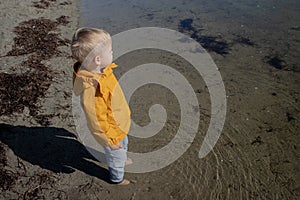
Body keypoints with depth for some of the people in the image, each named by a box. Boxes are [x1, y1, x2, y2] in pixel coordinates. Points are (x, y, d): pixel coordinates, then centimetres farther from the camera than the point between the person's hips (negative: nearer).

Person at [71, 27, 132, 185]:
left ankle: (123, 160, 68)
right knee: (116, 154, 23)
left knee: (124, 144, 36)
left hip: (120, 123, 8)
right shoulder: (91, 89, -43)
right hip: (113, 130, -7)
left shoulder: (100, 69, -16)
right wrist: (110, 141, -19)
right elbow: (96, 122, -31)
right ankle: (117, 178, 53)